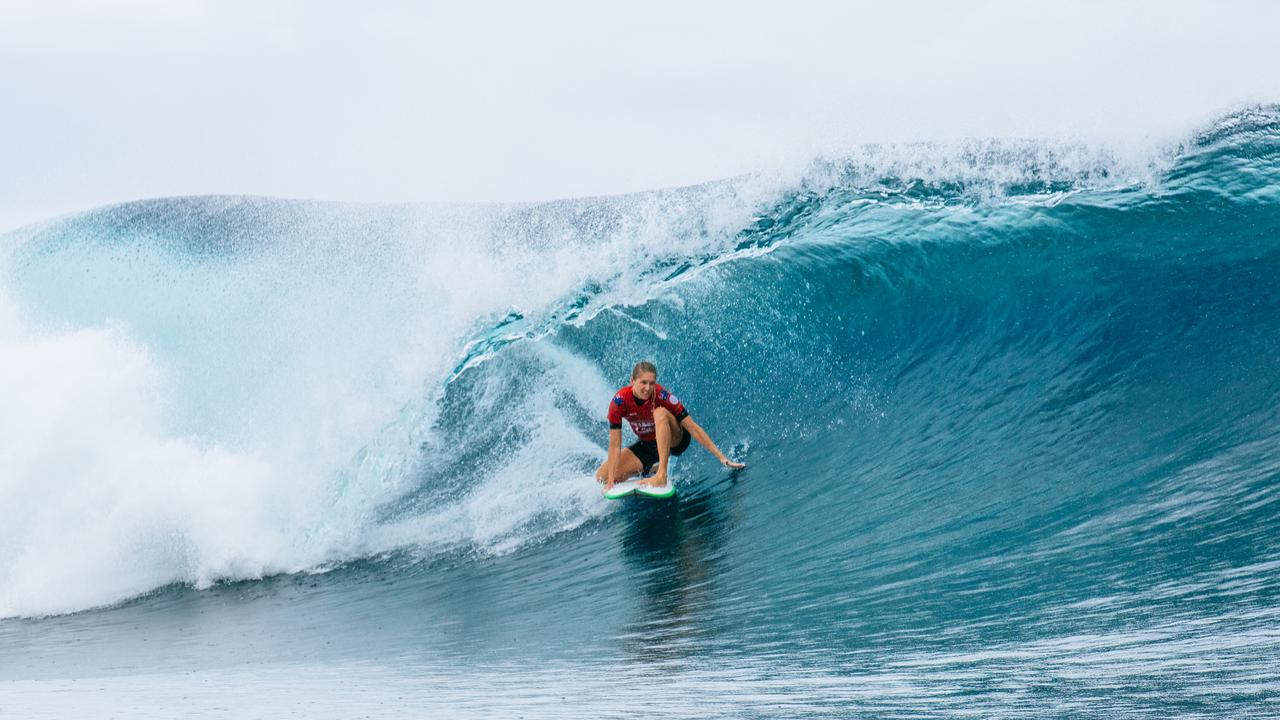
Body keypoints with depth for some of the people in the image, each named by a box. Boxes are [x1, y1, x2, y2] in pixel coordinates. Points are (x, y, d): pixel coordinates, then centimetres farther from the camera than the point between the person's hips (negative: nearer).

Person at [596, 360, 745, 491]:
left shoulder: (661, 395, -28)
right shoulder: (619, 401, -23)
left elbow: (693, 428, -26)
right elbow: (615, 445, -21)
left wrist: (721, 458, -30)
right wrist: (610, 481, -27)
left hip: (675, 441, -3)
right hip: (647, 445, 3)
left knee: (660, 412, -35)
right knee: (602, 476, -11)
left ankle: (661, 475, -38)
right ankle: (649, 468, 13)